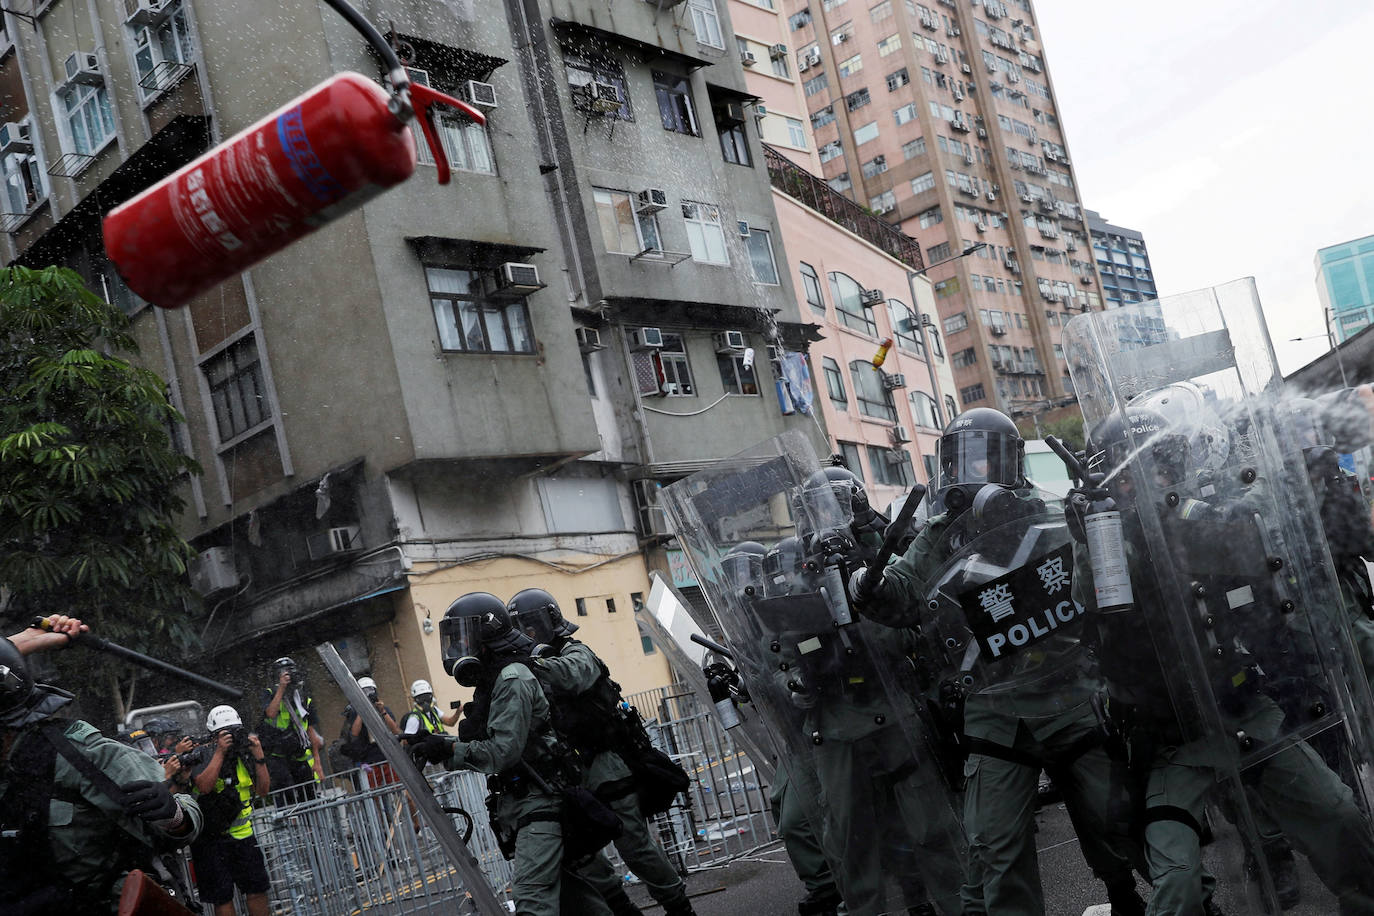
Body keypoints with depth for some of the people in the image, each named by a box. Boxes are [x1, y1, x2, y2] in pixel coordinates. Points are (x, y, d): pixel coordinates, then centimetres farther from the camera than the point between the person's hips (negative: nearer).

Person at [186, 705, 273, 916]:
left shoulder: (244, 755, 5)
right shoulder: (203, 754, -8)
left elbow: (263, 790, 0)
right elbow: (204, 786, -25)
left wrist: (258, 755, -9)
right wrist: (220, 752, -26)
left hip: (242, 833, 4)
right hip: (210, 838, -4)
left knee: (257, 889, 5)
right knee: (222, 897, -1)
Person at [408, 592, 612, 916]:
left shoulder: (512, 679, -13)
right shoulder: (492, 682, 18)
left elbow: (503, 751, -20)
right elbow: (485, 746, 16)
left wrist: (448, 749, -16)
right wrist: (439, 746, 1)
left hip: (538, 805, -10)